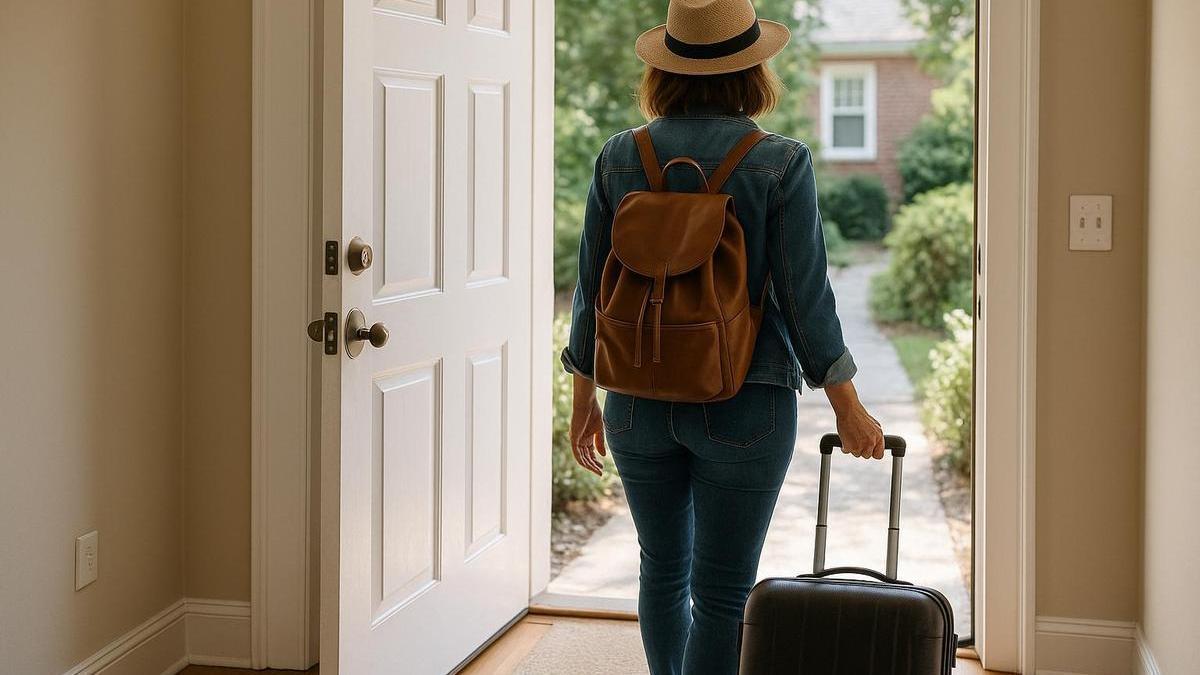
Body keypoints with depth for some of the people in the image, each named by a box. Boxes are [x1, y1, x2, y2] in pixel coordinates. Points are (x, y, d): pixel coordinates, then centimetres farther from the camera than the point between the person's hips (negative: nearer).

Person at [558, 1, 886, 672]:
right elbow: (805, 297, -10)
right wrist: (849, 409, 1)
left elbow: (593, 292, 3)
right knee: (722, 594, 4)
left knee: (663, 569, 21)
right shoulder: (781, 163, -10)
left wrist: (585, 400, 14)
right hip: (743, 407, -3)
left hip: (639, 403, 4)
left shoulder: (619, 157, -2)